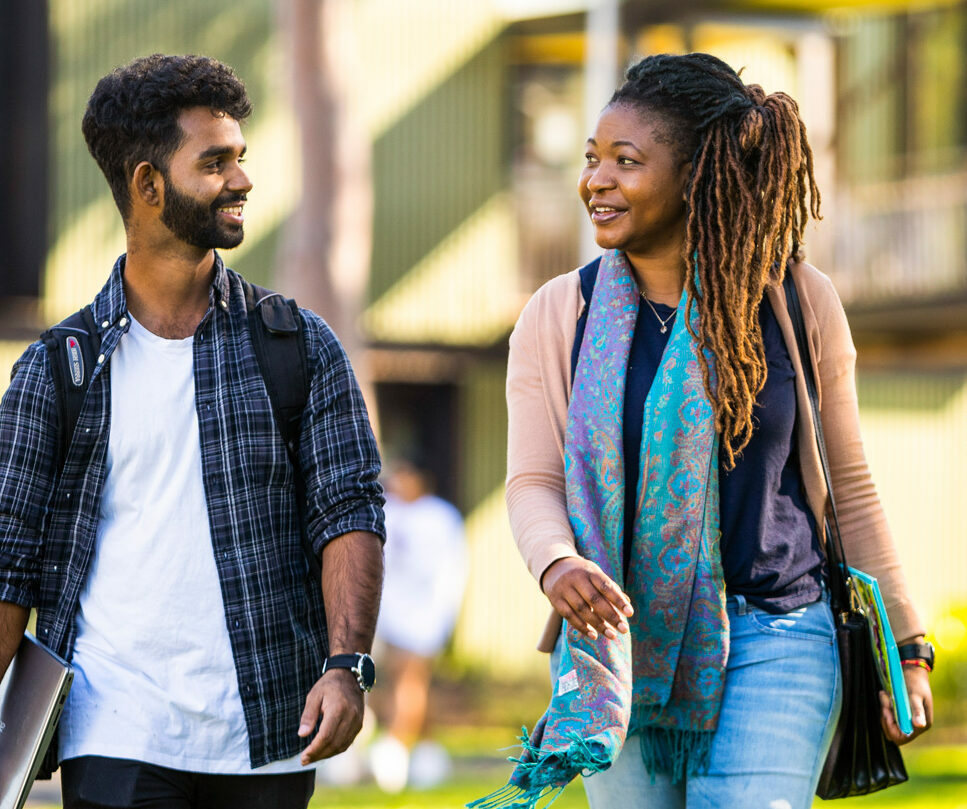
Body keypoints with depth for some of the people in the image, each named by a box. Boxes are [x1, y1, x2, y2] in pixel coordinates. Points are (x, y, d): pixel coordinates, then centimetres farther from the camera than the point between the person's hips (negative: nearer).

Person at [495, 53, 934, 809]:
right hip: (620, 644, 2)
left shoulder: (794, 300, 2)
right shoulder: (560, 316, 4)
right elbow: (533, 482, -1)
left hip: (774, 640, -2)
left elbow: (849, 484, 9)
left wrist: (907, 646, 8)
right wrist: (557, 564, -24)